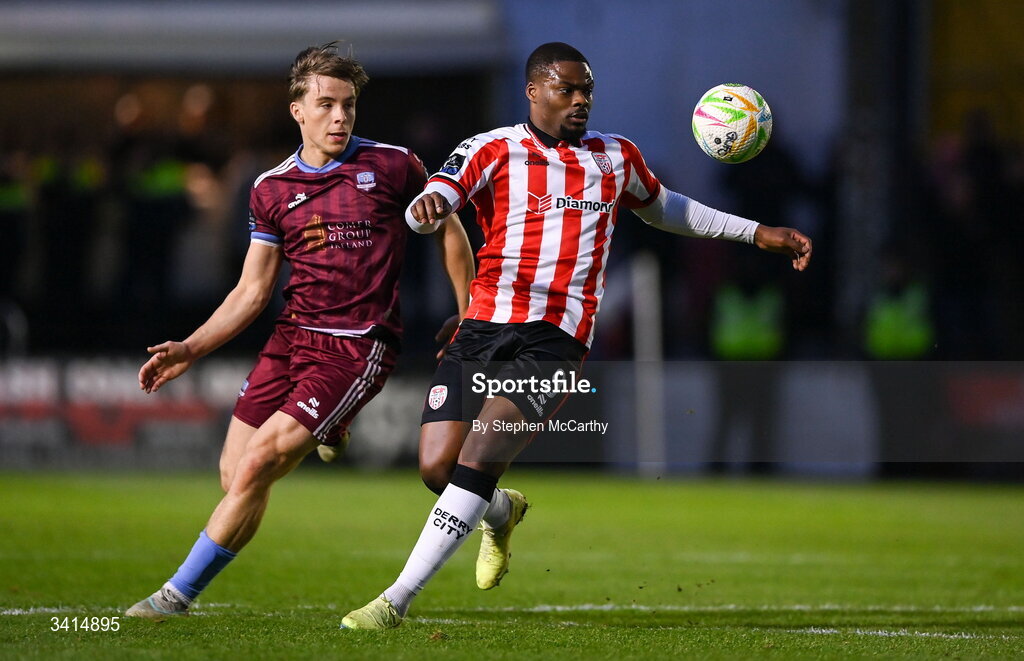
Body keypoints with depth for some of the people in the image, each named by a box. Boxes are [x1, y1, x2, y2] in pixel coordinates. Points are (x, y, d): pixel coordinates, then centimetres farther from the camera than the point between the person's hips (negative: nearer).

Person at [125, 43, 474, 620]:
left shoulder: (393, 166, -2)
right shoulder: (273, 189, 8)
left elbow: (448, 231, 11)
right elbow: (253, 291, 10)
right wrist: (189, 350, 0)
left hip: (359, 349, -5)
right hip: (292, 337, 5)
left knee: (256, 468, -15)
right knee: (236, 477, -5)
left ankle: (180, 593, -5)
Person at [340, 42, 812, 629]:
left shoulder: (616, 157, 16)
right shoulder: (495, 151, 5)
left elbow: (663, 208, 35)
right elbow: (431, 205, -11)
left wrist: (757, 233, 35)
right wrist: (426, 207, -37)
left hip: (556, 338, -1)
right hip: (483, 328, 1)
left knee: (477, 459, -20)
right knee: (437, 467, -7)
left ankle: (398, 599, -18)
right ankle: (501, 513, 31)